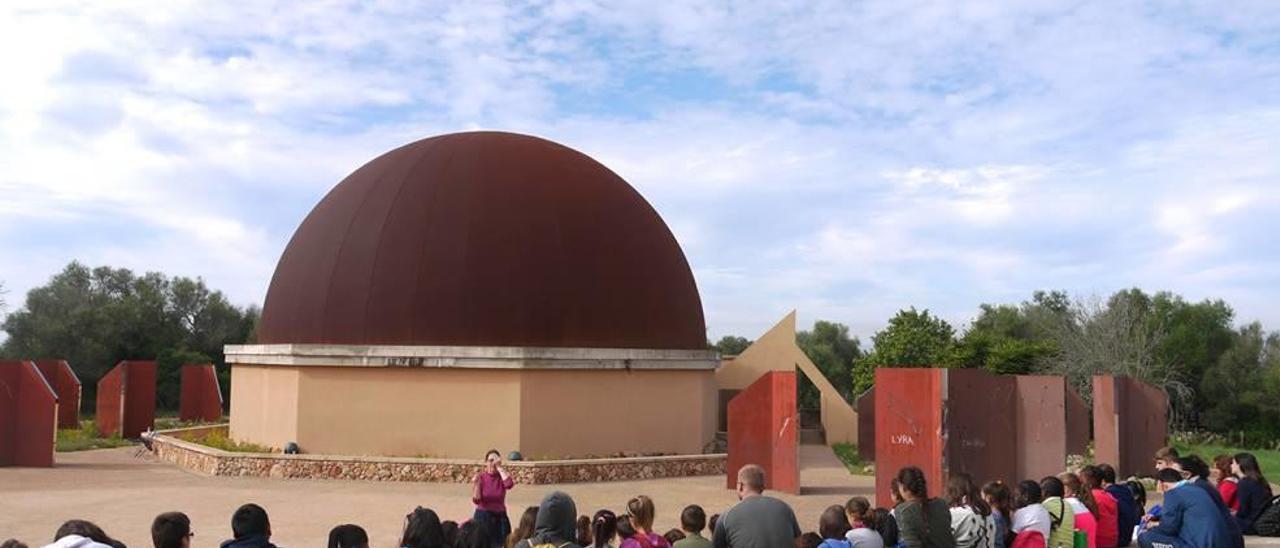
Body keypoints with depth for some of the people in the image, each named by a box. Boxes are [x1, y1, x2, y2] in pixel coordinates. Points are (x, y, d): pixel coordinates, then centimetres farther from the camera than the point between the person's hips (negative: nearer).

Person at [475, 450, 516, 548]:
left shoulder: (502, 477, 1)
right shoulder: (480, 477, -4)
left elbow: (509, 484, -24)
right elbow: (476, 500, -9)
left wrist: (499, 467, -20)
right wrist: (475, 484, -23)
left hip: (500, 517, 2)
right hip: (483, 517, -1)